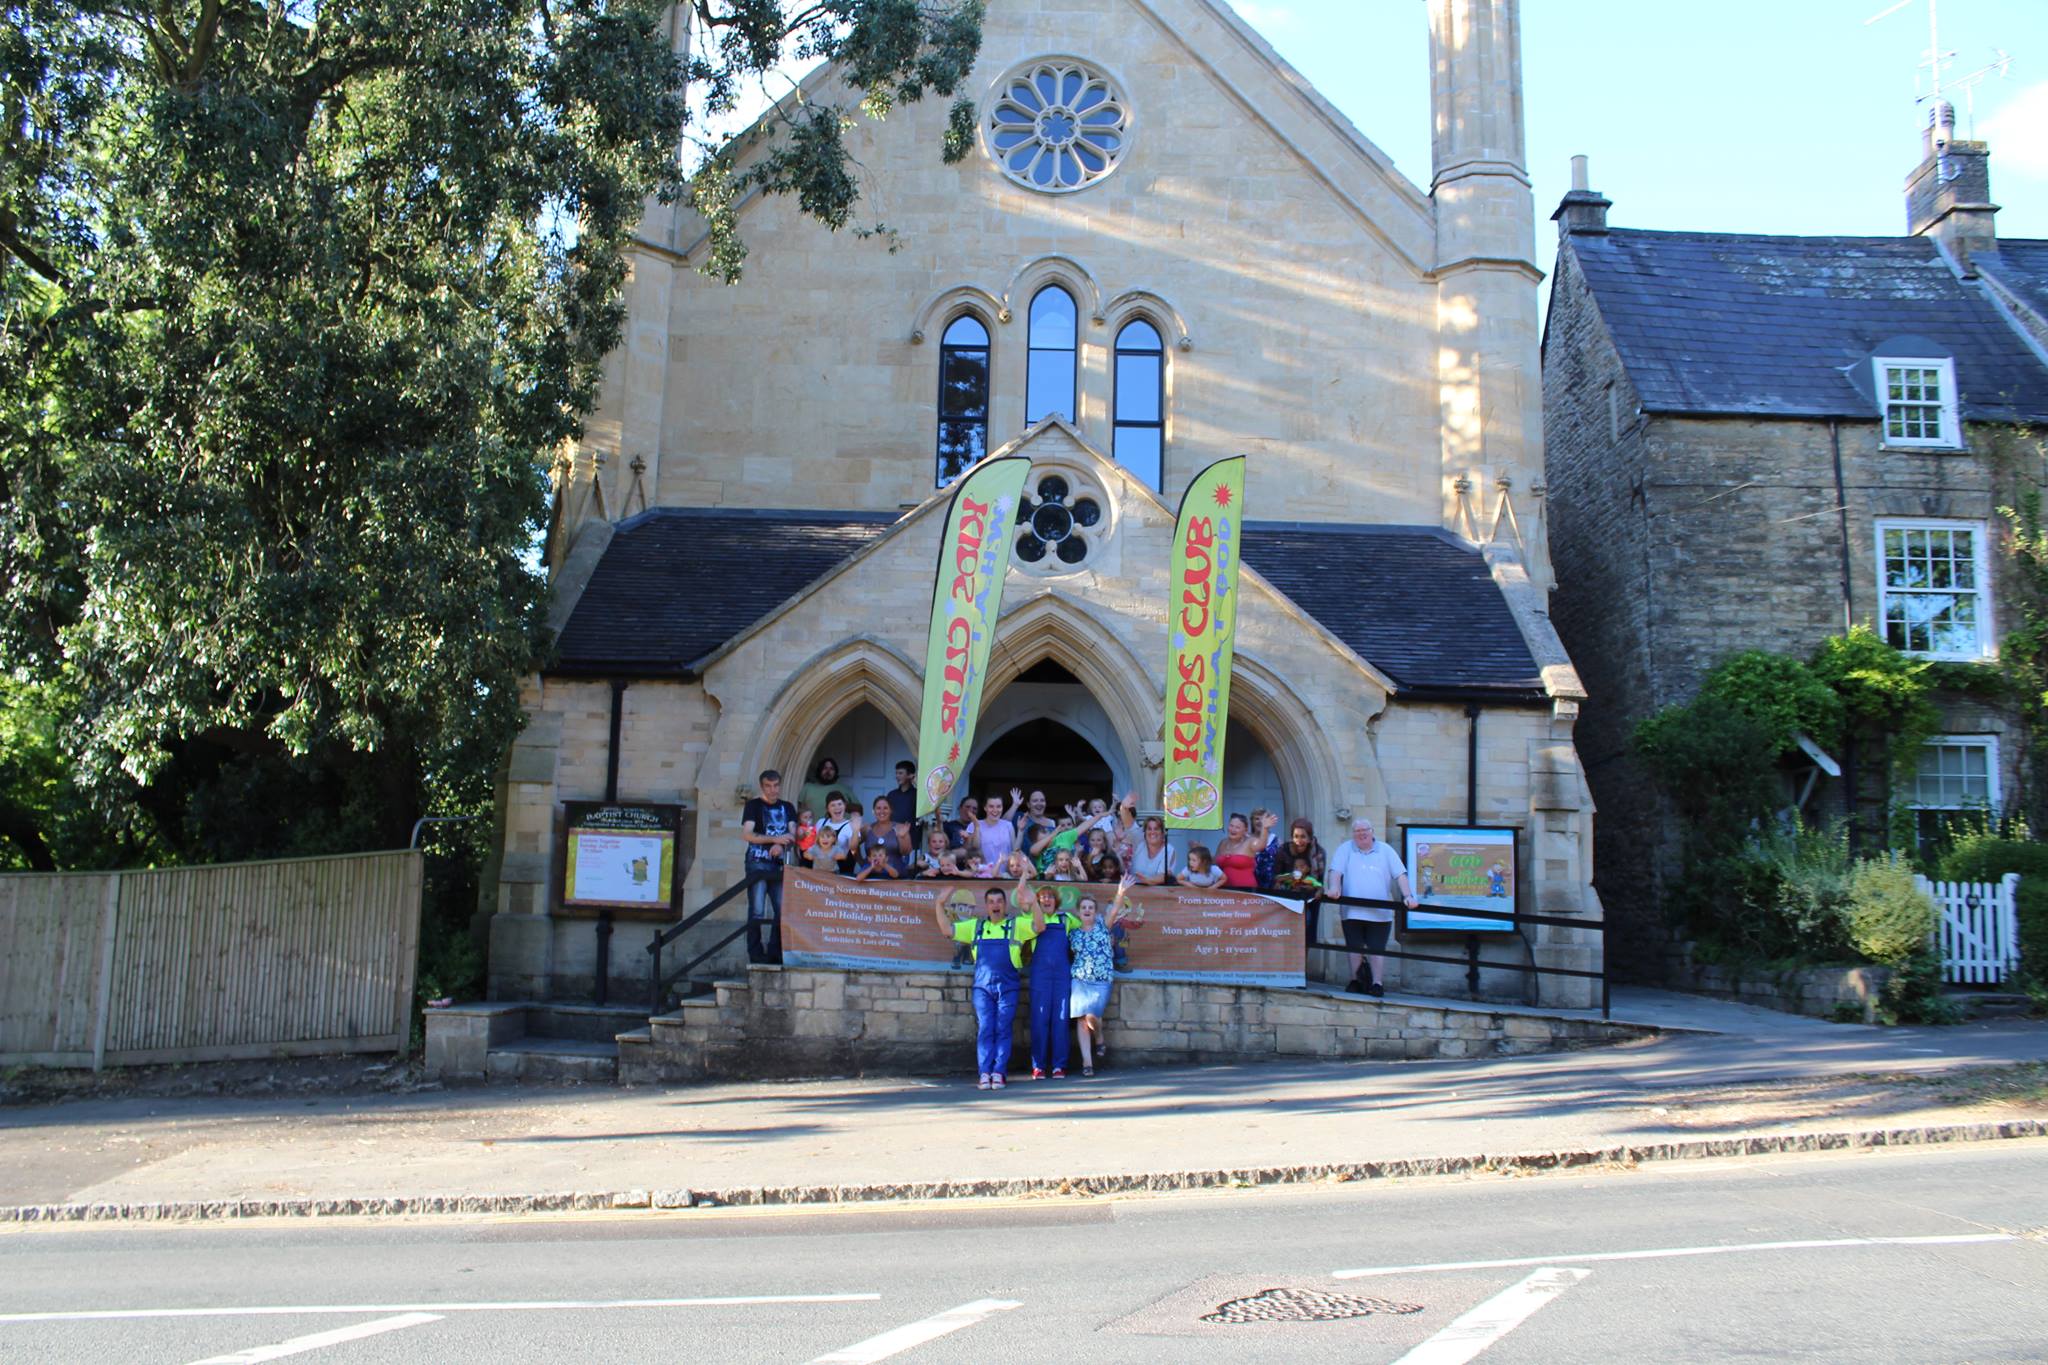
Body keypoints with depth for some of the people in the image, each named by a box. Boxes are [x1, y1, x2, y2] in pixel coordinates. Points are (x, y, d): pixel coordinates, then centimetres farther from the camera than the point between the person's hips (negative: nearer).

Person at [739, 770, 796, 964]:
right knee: (757, 912, -8)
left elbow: (792, 834, 6)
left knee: (782, 910, -1)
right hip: (758, 863, -4)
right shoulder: (753, 805, 4)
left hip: (779, 864, 4)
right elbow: (746, 834, -8)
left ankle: (774, 954, 6)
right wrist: (776, 839, -15)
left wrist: (781, 846, -16)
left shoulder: (787, 808, 16)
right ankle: (756, 956, -5)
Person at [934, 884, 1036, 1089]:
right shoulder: (976, 926, 16)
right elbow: (947, 930, 12)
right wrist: (939, 905, 1)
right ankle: (984, 1073, -4)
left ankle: (998, 1073, -1)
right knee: (984, 1030, -3)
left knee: (1003, 1030, -2)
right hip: (982, 986, 2)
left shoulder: (1017, 924, 9)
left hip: (1007, 986, -2)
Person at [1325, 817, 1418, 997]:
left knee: (1376, 950, -2)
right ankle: (1356, 980, 11)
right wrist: (1334, 887, -22)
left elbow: (1400, 875, 5)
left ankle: (1377, 983, -1)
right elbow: (1335, 871, -2)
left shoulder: (1385, 851, 12)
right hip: (1352, 912, 0)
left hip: (1380, 913, 0)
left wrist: (1408, 896, -8)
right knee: (1355, 948, 2)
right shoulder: (1345, 850, 11)